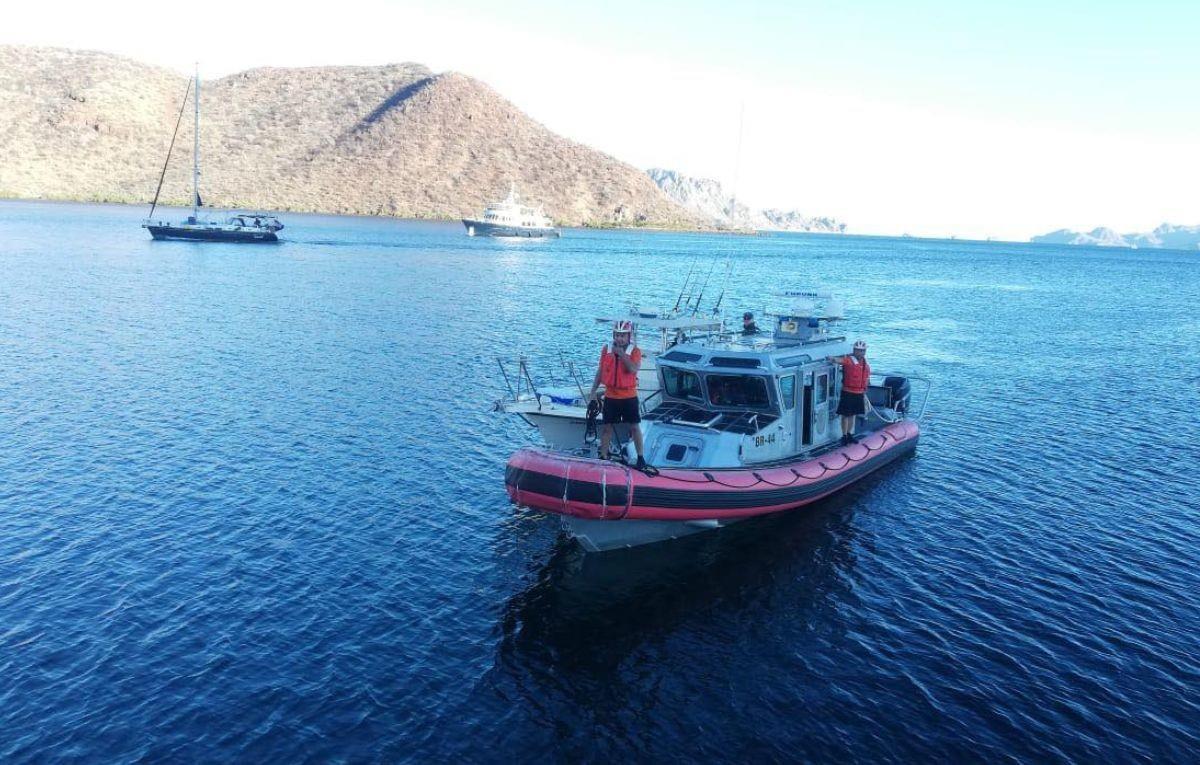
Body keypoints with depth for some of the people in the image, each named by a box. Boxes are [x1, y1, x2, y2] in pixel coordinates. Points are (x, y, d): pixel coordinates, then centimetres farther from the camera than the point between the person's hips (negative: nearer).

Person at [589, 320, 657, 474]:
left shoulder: (635, 351, -6)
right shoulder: (606, 350, 2)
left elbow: (633, 369, -22)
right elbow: (600, 371, 9)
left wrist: (621, 354, -23)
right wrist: (593, 391, 6)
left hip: (629, 396, -2)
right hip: (610, 396, 2)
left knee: (635, 427, 2)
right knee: (606, 427, 7)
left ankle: (641, 459, 10)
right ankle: (603, 457, 18)